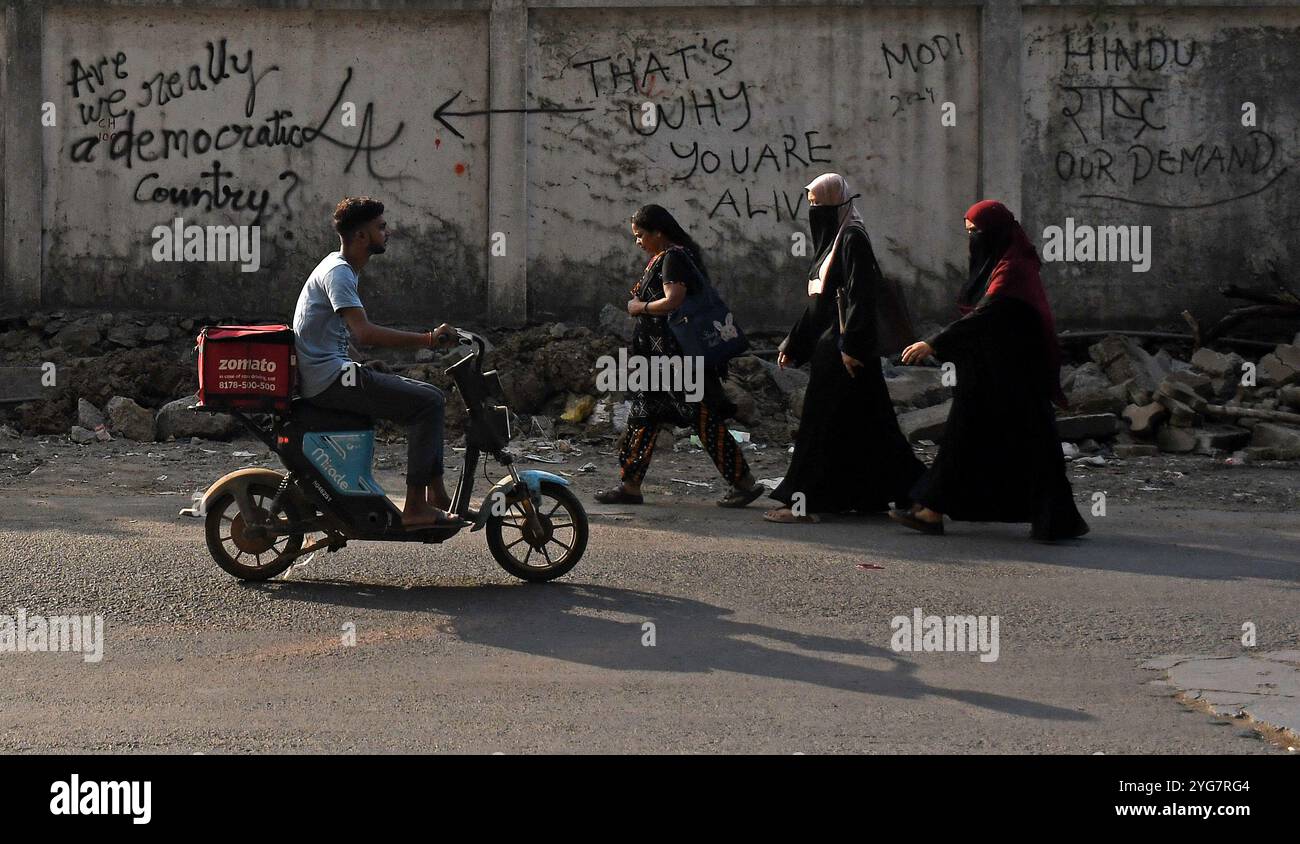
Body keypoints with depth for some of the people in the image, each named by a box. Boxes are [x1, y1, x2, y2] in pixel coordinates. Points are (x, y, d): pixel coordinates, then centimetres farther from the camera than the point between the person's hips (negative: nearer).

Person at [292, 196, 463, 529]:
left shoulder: (343, 268, 18)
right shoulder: (337, 272, -15)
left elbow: (360, 332, 24)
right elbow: (363, 332, -28)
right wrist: (426, 339, -28)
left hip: (335, 372, 10)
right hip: (330, 379, -10)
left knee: (428, 397, 12)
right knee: (429, 401, -15)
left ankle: (437, 495, 10)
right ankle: (415, 507, -16)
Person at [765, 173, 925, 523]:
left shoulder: (852, 238, -11)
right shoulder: (830, 240, 18)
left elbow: (860, 295, -19)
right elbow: (817, 302, 22)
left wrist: (850, 346, -25)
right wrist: (793, 344, 20)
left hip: (843, 346, -10)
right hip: (825, 343, 10)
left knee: (822, 423, -8)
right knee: (863, 423, 12)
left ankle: (805, 502, -6)